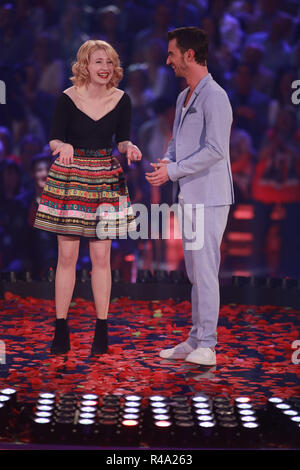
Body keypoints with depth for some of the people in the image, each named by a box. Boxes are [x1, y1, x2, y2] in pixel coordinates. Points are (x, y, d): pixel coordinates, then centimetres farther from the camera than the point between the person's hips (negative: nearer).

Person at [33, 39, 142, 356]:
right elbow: (54, 140, -4)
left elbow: (122, 139, 7)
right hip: (69, 179, -1)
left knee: (101, 257, 2)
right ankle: (60, 330, 8)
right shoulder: (68, 98, -7)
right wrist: (64, 146, -26)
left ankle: (101, 331, 9)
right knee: (67, 255, 0)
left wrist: (130, 148, -15)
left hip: (106, 181, 1)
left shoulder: (121, 100, -1)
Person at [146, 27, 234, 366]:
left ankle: (206, 346, -6)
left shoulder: (214, 97, -12)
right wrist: (166, 162, 1)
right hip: (188, 198, 9)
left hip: (209, 198, -9)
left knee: (205, 270, -9)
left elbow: (216, 150, -20)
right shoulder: (183, 97, 17)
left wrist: (173, 171, -17)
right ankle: (195, 340, 17)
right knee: (194, 272, 11)